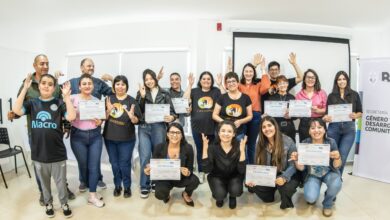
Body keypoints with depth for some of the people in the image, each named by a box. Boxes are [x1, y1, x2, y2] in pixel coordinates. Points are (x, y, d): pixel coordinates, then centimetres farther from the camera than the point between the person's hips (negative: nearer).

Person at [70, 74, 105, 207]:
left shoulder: (97, 101, 7)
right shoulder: (73, 99, -4)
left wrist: (100, 122, -7)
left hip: (95, 136, 2)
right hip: (78, 136, -2)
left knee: (94, 166, 2)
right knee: (83, 164, 12)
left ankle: (92, 195, 13)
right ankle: (84, 184, 41)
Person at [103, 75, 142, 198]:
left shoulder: (132, 101, -7)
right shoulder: (109, 99, 1)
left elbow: (137, 121, -9)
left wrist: (132, 117, -30)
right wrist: (108, 110, -19)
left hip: (126, 139, -3)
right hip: (110, 137, 3)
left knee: (125, 164, 5)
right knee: (114, 164, 15)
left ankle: (127, 187, 24)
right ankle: (117, 185, 33)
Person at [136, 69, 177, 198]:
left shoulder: (164, 94, 6)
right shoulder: (141, 93, 9)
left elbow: (171, 111, 1)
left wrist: (171, 117, -21)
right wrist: (142, 96, -11)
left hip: (159, 127, 0)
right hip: (144, 127, 0)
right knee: (145, 156, -4)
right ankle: (144, 186, 9)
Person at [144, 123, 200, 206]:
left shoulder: (188, 148, -17)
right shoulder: (159, 147, -16)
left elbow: (190, 168, -11)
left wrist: (188, 172, -35)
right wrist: (149, 170, -29)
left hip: (181, 178, 1)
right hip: (164, 178, 0)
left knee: (195, 180, -29)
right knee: (159, 194, -30)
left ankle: (186, 194, 11)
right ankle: (166, 194, 14)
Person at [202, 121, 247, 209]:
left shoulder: (238, 147, -19)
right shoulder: (213, 147, -19)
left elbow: (242, 170, -24)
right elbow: (206, 170, -26)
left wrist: (242, 151, -35)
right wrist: (205, 149, -34)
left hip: (234, 176, 1)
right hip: (217, 177, 0)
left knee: (236, 191, -27)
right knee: (220, 194, -26)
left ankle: (232, 196, 12)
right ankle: (220, 197, 14)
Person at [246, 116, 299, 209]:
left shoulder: (288, 141, -14)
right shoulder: (260, 144, -3)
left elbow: (293, 164, -16)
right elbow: (257, 165, -1)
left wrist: (284, 177, -35)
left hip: (287, 176, -3)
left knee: (286, 188, -34)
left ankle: (286, 200, 5)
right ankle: (273, 189, 17)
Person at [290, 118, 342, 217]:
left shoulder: (331, 142, -16)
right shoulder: (305, 143, -17)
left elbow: (336, 166, -13)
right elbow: (301, 168, -13)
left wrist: (337, 158, -36)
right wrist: (296, 160, -36)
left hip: (329, 172, 1)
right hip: (312, 175, 0)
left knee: (336, 185, -33)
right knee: (310, 198, -24)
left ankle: (327, 204, 2)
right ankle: (313, 196, 17)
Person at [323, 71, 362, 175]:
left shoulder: (354, 95, 5)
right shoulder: (331, 96, 5)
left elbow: (360, 112, 7)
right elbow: (327, 112, 5)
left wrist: (355, 116, -14)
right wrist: (326, 118, -16)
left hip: (349, 128, 0)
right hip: (334, 128, 0)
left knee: (342, 157, -2)